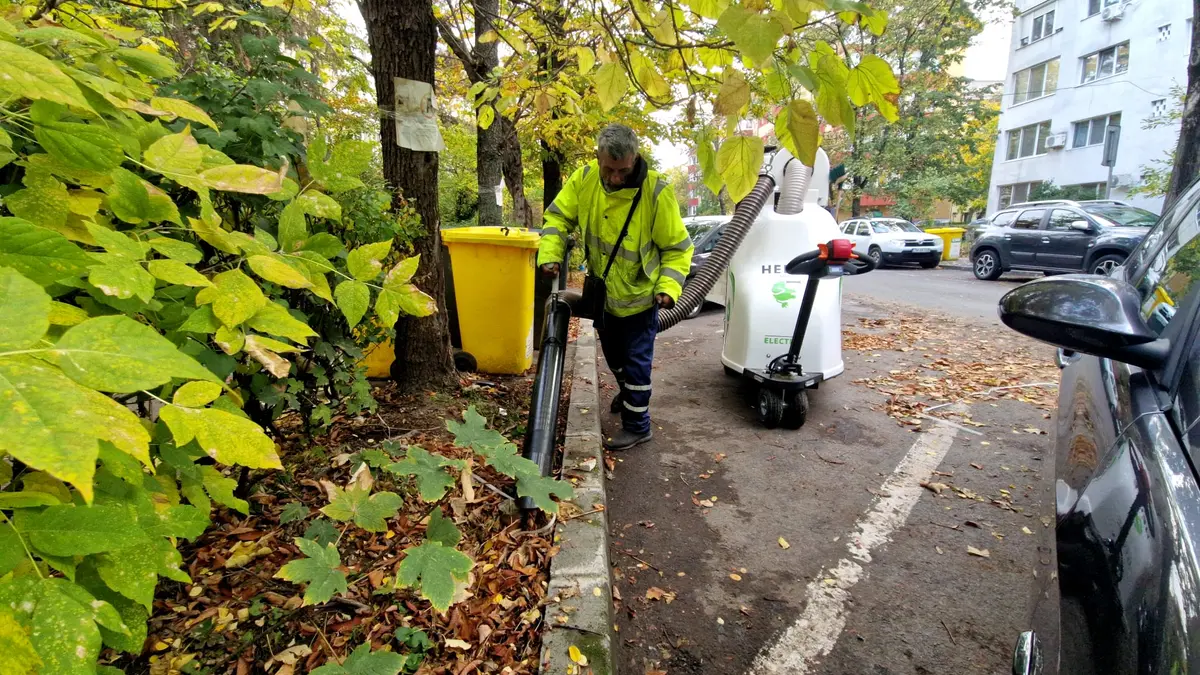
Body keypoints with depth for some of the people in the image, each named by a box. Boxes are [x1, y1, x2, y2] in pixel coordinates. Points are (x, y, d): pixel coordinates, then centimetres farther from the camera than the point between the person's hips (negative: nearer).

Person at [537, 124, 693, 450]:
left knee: (636, 361, 3)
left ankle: (637, 425, 22)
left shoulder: (656, 192, -25)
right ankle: (627, 391, 53)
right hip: (602, 293, 5)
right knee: (613, 354, 25)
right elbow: (557, 217, -3)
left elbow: (677, 247, -15)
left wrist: (668, 286, -27)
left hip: (640, 297, -5)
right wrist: (550, 255, -18)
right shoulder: (584, 179, -14)